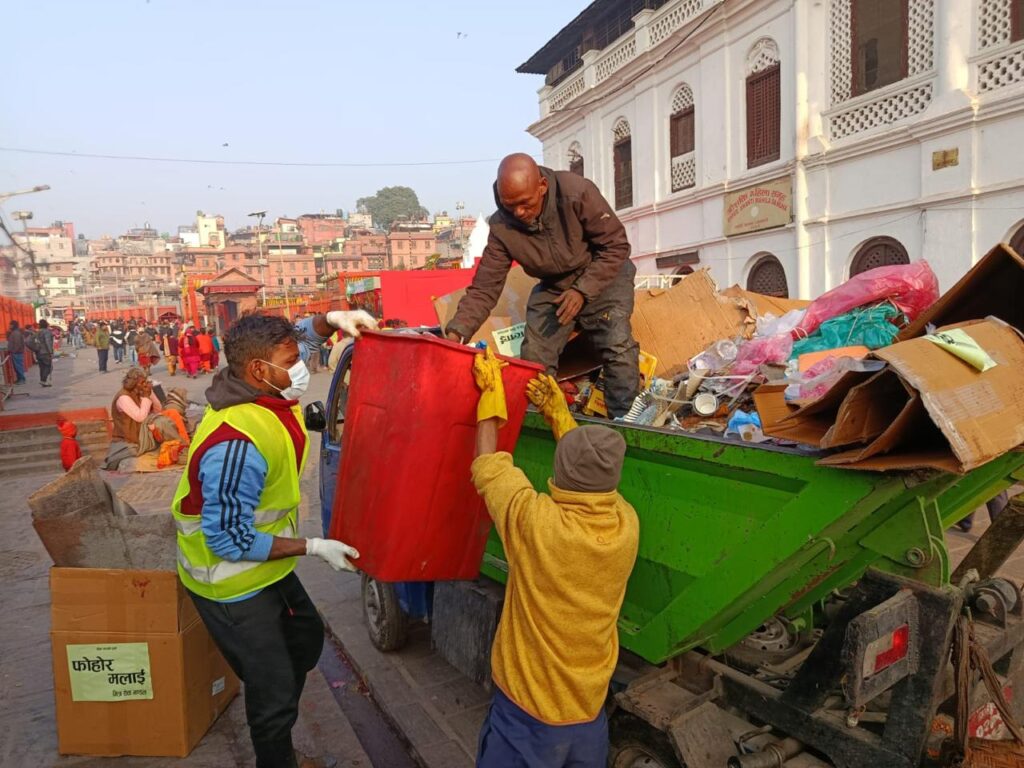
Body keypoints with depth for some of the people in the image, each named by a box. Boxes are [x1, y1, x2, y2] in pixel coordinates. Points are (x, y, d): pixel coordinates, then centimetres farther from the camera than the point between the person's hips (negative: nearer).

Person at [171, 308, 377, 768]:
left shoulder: (266, 394, -9)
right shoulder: (237, 445, -35)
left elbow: (297, 339, 11)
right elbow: (231, 541, -29)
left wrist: (331, 320, -8)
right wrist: (314, 548, -23)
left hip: (264, 567, 10)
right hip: (233, 583, -10)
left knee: (307, 638, 27)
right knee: (276, 693, 0)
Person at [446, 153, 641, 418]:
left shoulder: (577, 193, -29)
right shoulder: (502, 227, -20)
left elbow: (616, 245, -19)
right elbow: (484, 288, -19)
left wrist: (583, 290, -27)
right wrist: (456, 333, -32)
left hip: (603, 275, -3)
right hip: (552, 286, 3)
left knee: (617, 344, -22)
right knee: (533, 357, -7)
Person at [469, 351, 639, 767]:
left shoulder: (537, 522, -26)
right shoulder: (627, 525, -12)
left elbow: (488, 467, -8)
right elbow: (594, 476, 9)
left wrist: (491, 393, 2)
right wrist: (558, 414, 16)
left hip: (527, 712, -4)